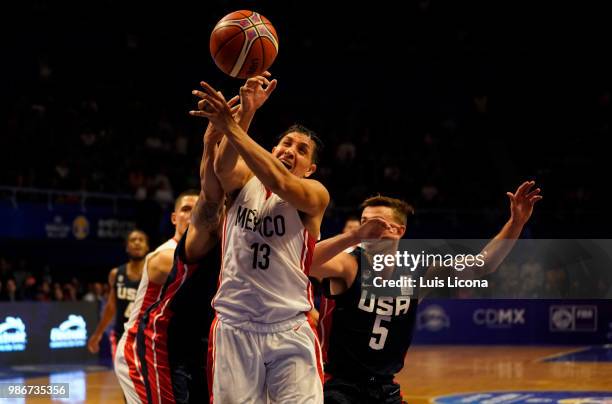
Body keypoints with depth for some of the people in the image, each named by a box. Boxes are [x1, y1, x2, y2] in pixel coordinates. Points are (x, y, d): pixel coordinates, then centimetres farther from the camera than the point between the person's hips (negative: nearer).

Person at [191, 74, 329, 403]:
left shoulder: (315, 194, 2)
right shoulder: (243, 180, 9)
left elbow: (280, 184, -21)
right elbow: (222, 167, -15)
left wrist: (230, 127, -30)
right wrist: (246, 112, -34)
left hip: (290, 329, -2)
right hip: (234, 326, 2)